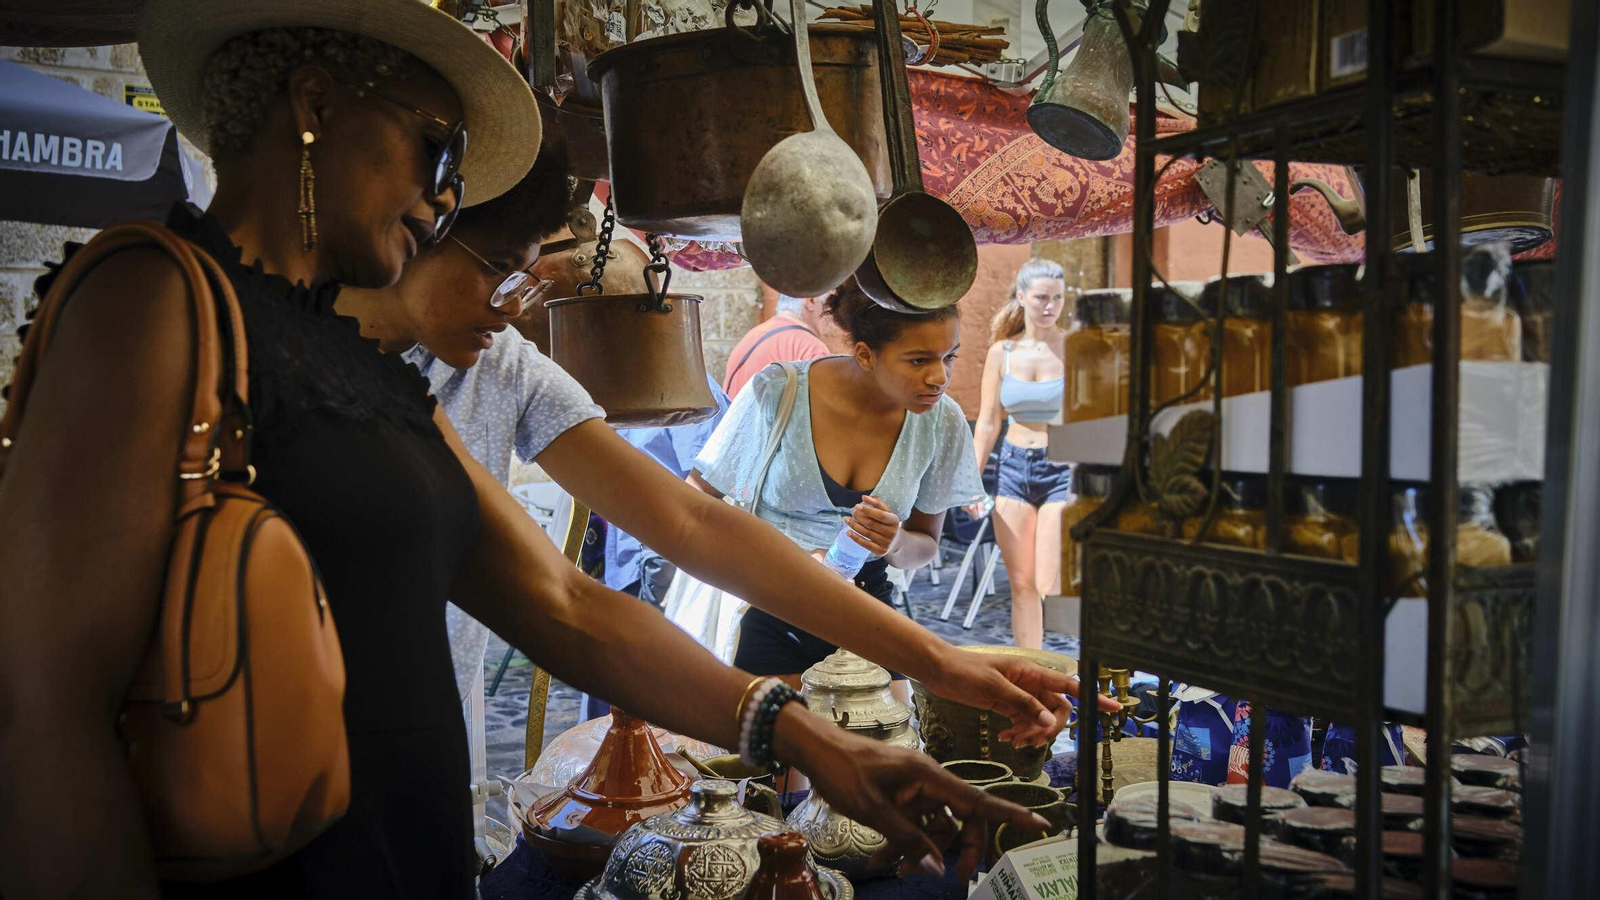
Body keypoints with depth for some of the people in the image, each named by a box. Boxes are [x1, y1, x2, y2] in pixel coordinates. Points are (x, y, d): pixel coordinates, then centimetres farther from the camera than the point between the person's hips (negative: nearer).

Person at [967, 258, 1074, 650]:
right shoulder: (1001, 352, 3)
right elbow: (987, 423, 8)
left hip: (1063, 471, -3)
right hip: (1014, 468, 3)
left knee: (1050, 588, -10)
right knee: (1022, 584, 6)